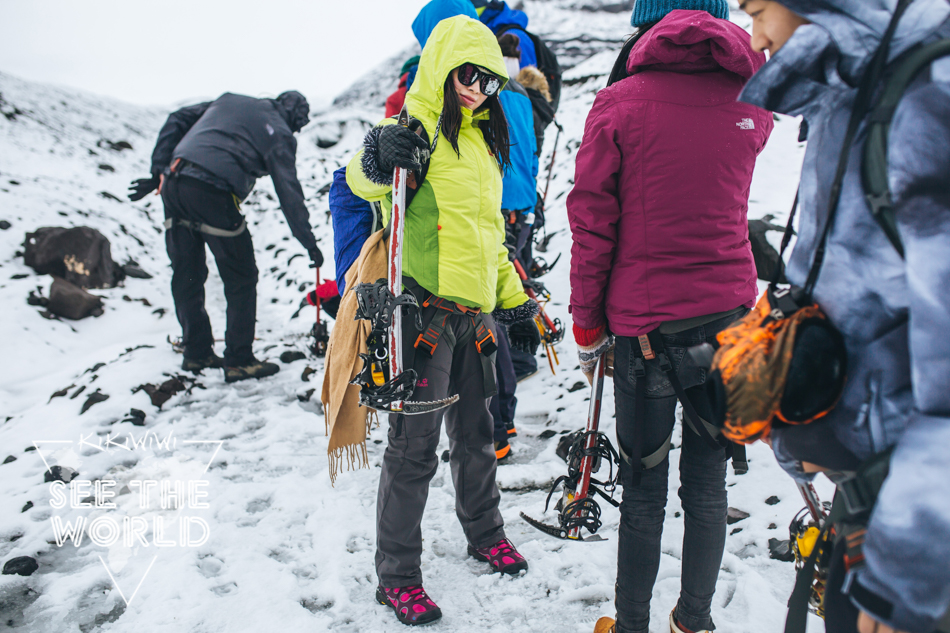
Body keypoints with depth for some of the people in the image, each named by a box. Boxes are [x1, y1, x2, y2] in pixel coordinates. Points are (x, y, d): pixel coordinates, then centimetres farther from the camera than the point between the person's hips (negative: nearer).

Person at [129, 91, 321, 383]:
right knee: (241, 279, 5)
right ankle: (239, 360, 7)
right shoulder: (279, 135, 6)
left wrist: (158, 172, 18)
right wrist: (309, 243, 9)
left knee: (187, 275, 15)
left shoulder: (229, 100, 24)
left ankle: (196, 352, 26)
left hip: (173, 183, 7)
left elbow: (177, 121, 19)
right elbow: (289, 194, 3)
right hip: (212, 193, -7)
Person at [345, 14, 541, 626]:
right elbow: (362, 179, -26)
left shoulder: (484, 142, 19)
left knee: (476, 431, 19)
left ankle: (485, 532, 40)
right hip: (426, 308, -7)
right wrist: (380, 159, -49)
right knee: (415, 445, -1)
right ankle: (397, 575, 15)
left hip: (475, 312, 8)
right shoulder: (418, 129, -6)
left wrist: (516, 301, 22)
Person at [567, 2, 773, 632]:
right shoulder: (751, 102, 5)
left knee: (644, 489, 8)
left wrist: (587, 326, 3)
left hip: (648, 324, -3)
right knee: (707, 481, 15)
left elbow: (592, 225, -5)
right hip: (731, 316, 3)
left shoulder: (619, 103, -5)